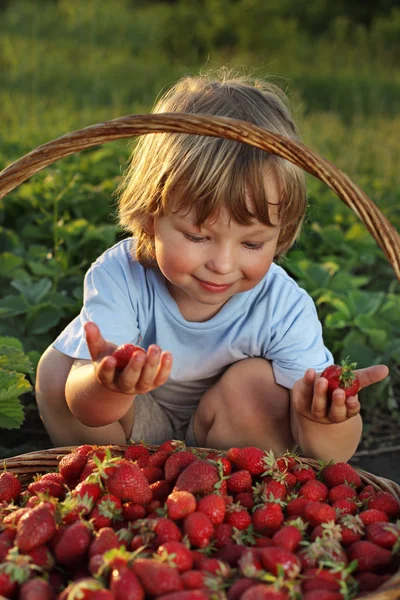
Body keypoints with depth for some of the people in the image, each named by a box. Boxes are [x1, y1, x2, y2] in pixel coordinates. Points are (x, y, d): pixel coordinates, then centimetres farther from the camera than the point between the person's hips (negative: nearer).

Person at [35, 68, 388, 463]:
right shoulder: (120, 277, -28)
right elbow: (85, 411, -31)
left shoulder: (285, 308, -28)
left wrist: (321, 419, -54)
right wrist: (108, 386, -56)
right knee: (56, 368, -20)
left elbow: (329, 457, -28)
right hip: (135, 431, 1)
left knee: (254, 382, -30)